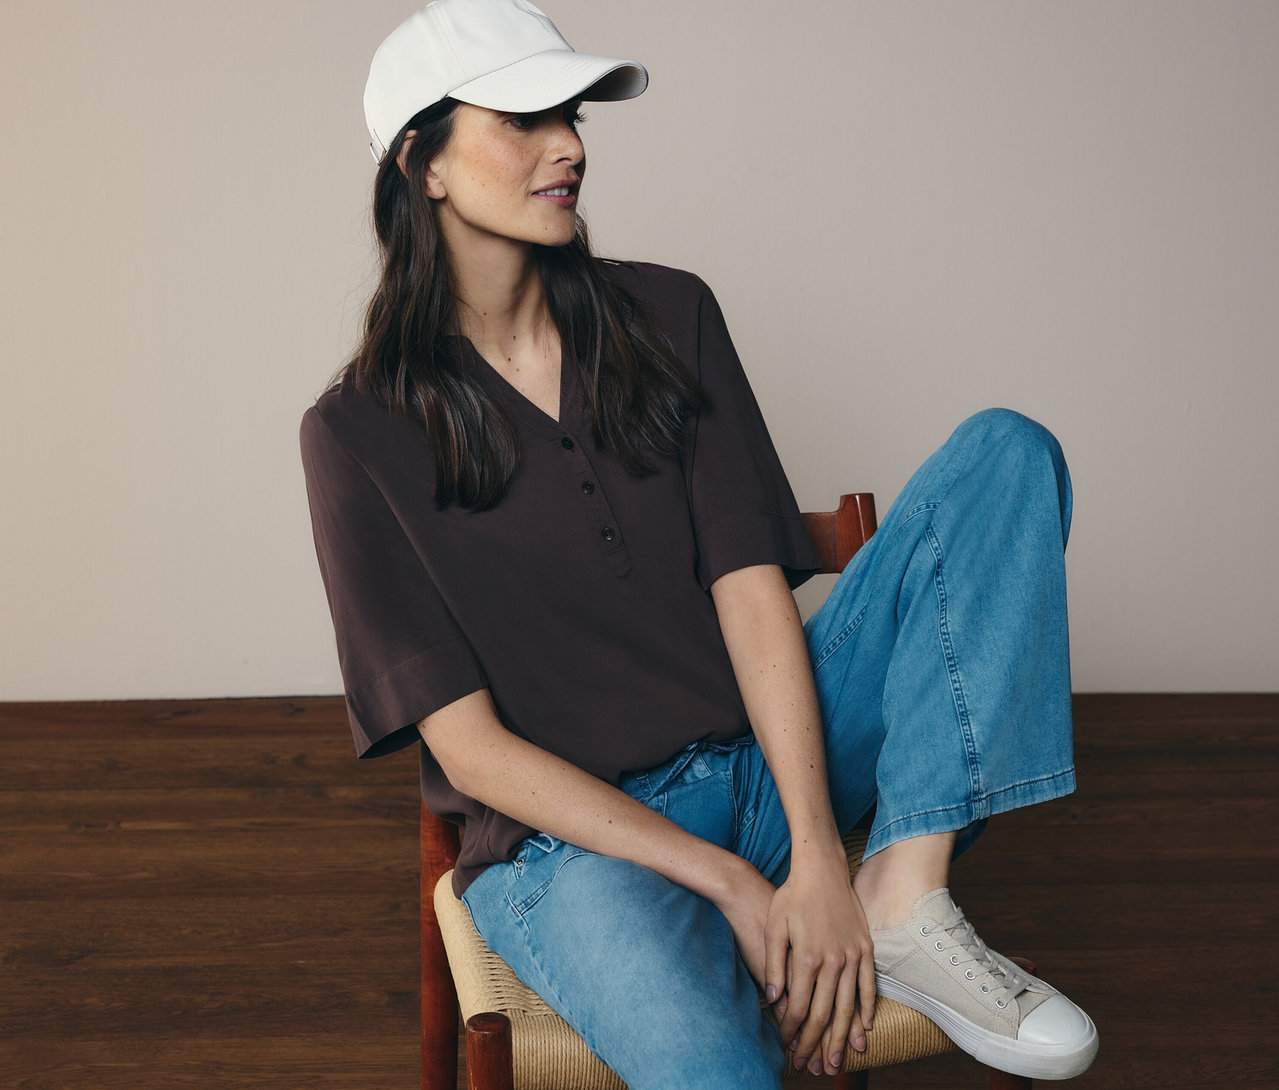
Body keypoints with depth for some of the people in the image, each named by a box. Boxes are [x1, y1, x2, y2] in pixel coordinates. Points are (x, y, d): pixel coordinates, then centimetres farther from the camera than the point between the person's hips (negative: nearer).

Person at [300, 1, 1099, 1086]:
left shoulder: (665, 316, 5)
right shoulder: (361, 431, -5)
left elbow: (753, 593, -4)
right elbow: (471, 749, -9)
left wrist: (819, 864, -16)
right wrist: (731, 883, -17)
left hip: (768, 762, 5)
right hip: (567, 834, -5)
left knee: (1007, 453, -12)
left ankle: (906, 899, -19)